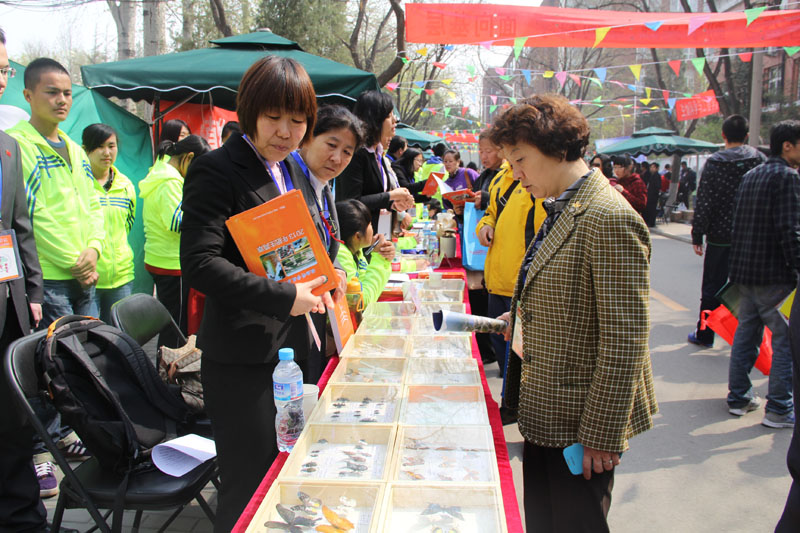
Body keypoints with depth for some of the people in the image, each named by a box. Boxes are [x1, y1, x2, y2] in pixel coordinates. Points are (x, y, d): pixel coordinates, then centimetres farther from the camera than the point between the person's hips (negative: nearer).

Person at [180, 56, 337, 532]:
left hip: (292, 350, 8)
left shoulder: (293, 175, 14)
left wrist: (314, 295, 7)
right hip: (242, 361, -7)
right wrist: (284, 298, -23)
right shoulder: (217, 171, -11)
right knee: (250, 486, 2)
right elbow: (200, 265, -21)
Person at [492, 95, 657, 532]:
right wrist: (522, 318, 8)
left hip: (581, 422, -9)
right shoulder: (560, 210, 9)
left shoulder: (609, 218, -23)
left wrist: (602, 436, -20)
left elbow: (625, 340, -23)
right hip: (544, 413, 9)